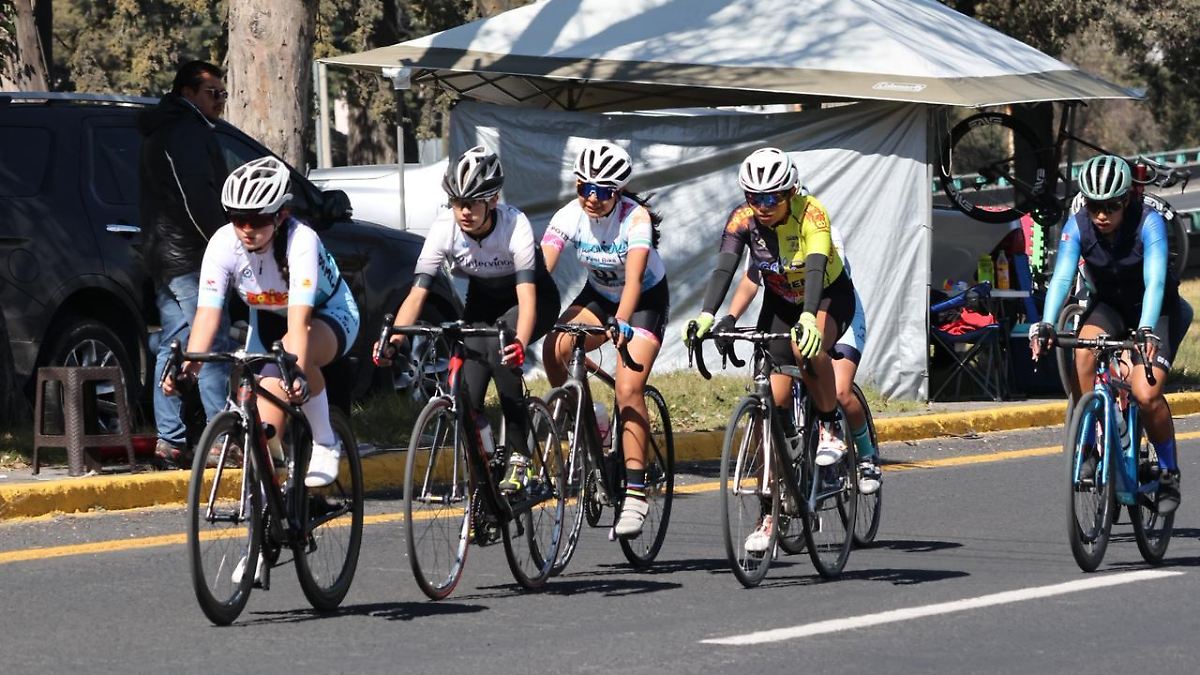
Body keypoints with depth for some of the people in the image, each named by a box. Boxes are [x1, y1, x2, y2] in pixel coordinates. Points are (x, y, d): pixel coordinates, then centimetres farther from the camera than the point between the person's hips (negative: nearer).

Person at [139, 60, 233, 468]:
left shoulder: (162, 133, 23)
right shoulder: (188, 132, -12)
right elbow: (198, 199, -20)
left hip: (164, 258, 11)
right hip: (189, 258, -11)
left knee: (172, 348, 9)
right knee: (213, 348, -11)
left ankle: (169, 442, 9)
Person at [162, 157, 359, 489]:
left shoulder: (300, 241, -35)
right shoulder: (223, 244, -24)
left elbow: (299, 318, -45)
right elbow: (207, 312, -32)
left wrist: (296, 372, -61)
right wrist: (187, 367, -49)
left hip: (330, 316, -5)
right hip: (268, 321, 5)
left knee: (292, 351, -35)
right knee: (267, 391, -16)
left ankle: (325, 446, -17)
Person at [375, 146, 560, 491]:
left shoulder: (515, 225, -32)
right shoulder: (444, 229, -24)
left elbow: (526, 294, -40)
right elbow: (417, 292, -27)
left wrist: (520, 343, -59)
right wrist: (394, 336, -45)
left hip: (533, 299, -3)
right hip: (483, 301, 3)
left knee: (499, 347, -35)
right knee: (465, 403, -16)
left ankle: (519, 457, -23)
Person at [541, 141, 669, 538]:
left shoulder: (635, 218, -28)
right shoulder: (569, 216, -18)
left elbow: (634, 278, -40)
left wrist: (622, 323, -57)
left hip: (646, 299, -4)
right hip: (598, 295, 4)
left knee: (628, 388, -21)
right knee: (554, 349, -26)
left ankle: (636, 491, -17)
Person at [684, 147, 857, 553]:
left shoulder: (811, 214, -28)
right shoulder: (743, 219, -18)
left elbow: (815, 267, -42)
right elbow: (724, 268, -29)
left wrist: (807, 319, -59)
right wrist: (706, 315, -47)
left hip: (829, 297, -4)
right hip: (780, 303, 4)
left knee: (808, 347, -38)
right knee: (773, 405, -7)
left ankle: (830, 427, -12)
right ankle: (771, 513, -1)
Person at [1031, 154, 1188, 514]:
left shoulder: (1148, 223, -27)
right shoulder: (1078, 226, -19)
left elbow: (1154, 281, -36)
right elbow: (1062, 278, -28)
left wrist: (1147, 331, -51)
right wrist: (1046, 326, -44)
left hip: (1158, 310, -3)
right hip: (1108, 305, 3)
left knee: (1146, 394, -21)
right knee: (1083, 353, -30)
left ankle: (1169, 473, 2)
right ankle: (1088, 447, -17)